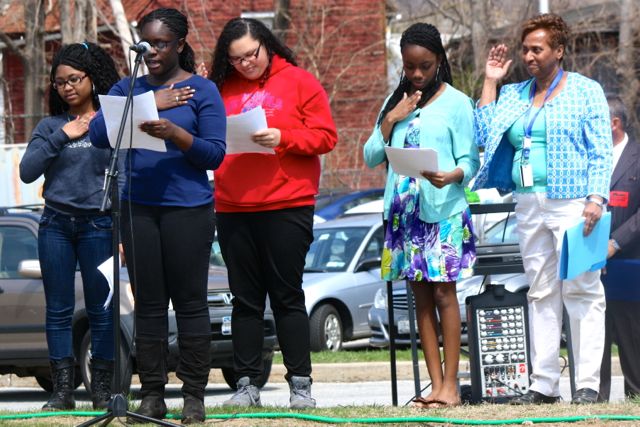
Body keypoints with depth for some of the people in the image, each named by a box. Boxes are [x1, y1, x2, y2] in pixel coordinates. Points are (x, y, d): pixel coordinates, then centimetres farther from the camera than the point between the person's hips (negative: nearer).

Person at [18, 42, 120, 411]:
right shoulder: (50, 126, 9)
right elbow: (28, 171, -1)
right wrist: (62, 136, -9)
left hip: (99, 224, -3)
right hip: (56, 224, 3)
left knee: (101, 310, -1)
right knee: (58, 310, 3)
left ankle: (103, 391, 4)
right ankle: (63, 391, 6)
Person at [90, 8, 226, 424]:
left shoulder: (202, 90, 2)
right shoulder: (128, 89, 12)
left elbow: (215, 153, -5)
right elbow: (99, 133, -3)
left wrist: (174, 132, -21)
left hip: (188, 208, -3)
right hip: (139, 207, 3)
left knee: (190, 302, -2)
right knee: (148, 304, 3)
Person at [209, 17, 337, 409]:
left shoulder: (300, 82, 1)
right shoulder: (224, 89, 11)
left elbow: (325, 137, -3)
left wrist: (282, 138, -16)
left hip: (287, 206, -4)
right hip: (232, 209, 4)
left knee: (287, 296, -1)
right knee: (245, 299, 6)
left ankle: (301, 384, 3)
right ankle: (247, 384, 9)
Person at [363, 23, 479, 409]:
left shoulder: (455, 102, 0)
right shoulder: (395, 103, 15)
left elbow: (470, 160, -4)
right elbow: (371, 157, 12)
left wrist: (452, 177, -24)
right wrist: (390, 121, -2)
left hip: (444, 210, -5)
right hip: (404, 210, 5)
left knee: (443, 292, -8)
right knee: (421, 296, 3)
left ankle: (450, 384, -8)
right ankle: (436, 384, 3)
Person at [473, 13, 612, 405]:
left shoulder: (585, 91, 3)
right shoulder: (514, 95, 17)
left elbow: (601, 151, -2)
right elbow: (485, 135, 7)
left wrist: (596, 199, -14)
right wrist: (490, 82, 8)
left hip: (571, 202, -6)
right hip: (529, 206, 6)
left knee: (581, 291, -8)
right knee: (541, 292, 5)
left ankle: (588, 383, -9)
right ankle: (544, 384, 6)